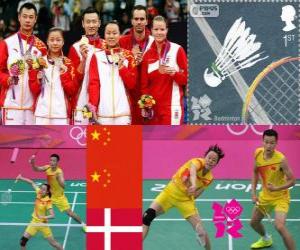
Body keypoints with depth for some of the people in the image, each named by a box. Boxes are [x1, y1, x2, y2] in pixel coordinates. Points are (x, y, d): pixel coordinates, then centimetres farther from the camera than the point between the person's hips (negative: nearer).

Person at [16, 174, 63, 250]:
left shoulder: (48, 202, -22)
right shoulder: (39, 193, -9)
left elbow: (52, 215, -27)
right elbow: (32, 183, 4)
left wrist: (44, 217, -43)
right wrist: (21, 178, 0)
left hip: (43, 223, -5)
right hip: (34, 222, 5)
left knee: (52, 242, 1)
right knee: (23, 240, -2)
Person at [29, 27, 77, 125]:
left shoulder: (68, 64, 7)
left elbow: (72, 90, 3)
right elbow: (34, 89, 8)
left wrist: (65, 74, -8)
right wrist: (38, 79, -10)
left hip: (61, 112, -1)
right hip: (42, 112, 1)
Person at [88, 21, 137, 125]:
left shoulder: (127, 55, 9)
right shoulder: (97, 56, 7)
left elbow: (132, 83, 6)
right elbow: (93, 83, 2)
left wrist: (121, 65, -7)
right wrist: (92, 104, -11)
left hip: (122, 110, 0)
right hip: (102, 111, 0)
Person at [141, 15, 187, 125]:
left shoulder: (177, 50, 0)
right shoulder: (147, 54, 11)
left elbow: (186, 78, -1)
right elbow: (144, 83, 12)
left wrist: (174, 73, -19)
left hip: (171, 106, -4)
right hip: (152, 106, 4)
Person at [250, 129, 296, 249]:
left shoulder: (281, 159, -27)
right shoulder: (258, 153, -11)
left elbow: (292, 181, -20)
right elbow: (255, 173, 7)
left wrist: (277, 188, -36)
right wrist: (253, 193, -1)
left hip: (280, 197, -7)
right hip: (265, 196, 7)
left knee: (279, 226, -27)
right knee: (254, 222, 22)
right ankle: (266, 240, 55)